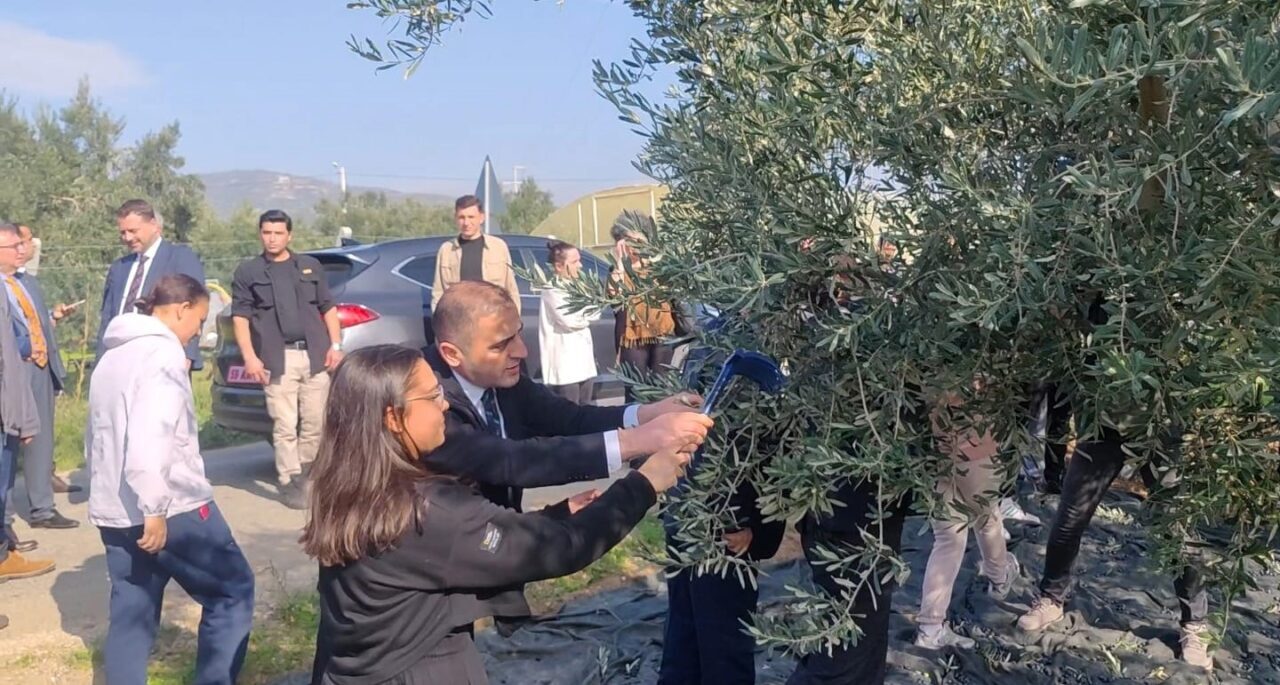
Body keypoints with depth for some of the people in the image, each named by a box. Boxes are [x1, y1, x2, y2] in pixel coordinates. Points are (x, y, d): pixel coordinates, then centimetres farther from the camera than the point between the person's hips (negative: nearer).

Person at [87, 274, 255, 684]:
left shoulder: (113, 356, 17)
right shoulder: (161, 352, -13)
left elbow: (96, 434, 24)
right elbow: (151, 435, -26)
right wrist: (154, 508, -25)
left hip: (113, 512, 9)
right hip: (171, 509, -9)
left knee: (130, 618, 13)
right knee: (232, 590, 5)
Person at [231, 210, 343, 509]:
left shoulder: (311, 266, 16)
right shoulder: (248, 272, 9)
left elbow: (328, 308, 16)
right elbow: (240, 317, 4)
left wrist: (335, 345, 5)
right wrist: (250, 357, -7)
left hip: (314, 355, 3)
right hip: (278, 359, -2)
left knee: (315, 423, 4)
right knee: (285, 425, -3)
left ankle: (303, 472, 19)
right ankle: (290, 482, 4)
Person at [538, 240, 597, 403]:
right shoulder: (552, 290, -11)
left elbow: (594, 313, 16)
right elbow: (571, 320, -19)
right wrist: (587, 315, -2)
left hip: (585, 362, 8)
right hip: (565, 367, -8)